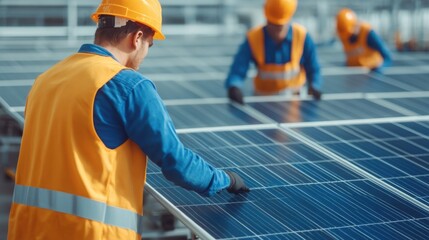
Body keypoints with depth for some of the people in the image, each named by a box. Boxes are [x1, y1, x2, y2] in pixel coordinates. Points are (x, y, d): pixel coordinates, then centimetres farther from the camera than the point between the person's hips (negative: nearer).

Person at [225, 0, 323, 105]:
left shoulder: (302, 36, -12)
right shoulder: (253, 39, -15)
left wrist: (314, 87, -24)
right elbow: (238, 71, -19)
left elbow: (313, 69, -4)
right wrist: (234, 87, -40)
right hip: (264, 98, 1)